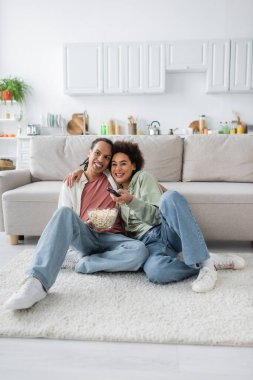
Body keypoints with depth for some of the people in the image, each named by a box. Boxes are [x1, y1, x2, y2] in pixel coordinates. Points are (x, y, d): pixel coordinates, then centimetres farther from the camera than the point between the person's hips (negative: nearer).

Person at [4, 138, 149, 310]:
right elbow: (65, 220, 6)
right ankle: (38, 281, -43)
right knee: (65, 212, -35)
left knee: (140, 251, -34)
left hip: (111, 239, 1)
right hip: (85, 237, -1)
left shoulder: (113, 177, 15)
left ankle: (82, 264, -22)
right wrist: (85, 224, -13)